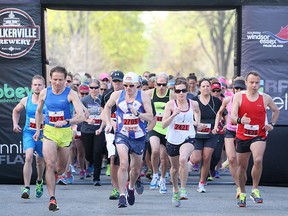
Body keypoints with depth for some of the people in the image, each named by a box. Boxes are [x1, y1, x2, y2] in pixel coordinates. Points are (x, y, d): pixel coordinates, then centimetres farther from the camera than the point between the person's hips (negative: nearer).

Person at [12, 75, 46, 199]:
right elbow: (16, 111, 19)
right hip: (28, 133, 0)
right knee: (28, 157, -21)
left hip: (43, 134, 0)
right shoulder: (26, 100, -1)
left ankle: (39, 181, 47)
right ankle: (26, 188, -22)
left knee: (40, 160, 17)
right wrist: (15, 124, 9)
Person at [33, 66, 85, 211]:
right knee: (50, 164, -17)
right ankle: (52, 199, -17)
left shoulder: (71, 94, -10)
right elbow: (38, 111, 19)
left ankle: (54, 174, 50)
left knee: (61, 168, 12)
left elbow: (81, 116, -19)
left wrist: (66, 121, -34)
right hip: (49, 131, 0)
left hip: (65, 132, 0)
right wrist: (38, 130, 18)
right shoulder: (44, 93, 0)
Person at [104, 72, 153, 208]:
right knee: (123, 163, -22)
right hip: (122, 135, -1)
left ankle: (131, 187, 46)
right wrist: (108, 123, 6)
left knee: (136, 168, 15)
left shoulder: (143, 96, -6)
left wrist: (137, 113, -27)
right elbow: (107, 107, 17)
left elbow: (150, 117, -10)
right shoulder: (117, 95, -3)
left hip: (138, 137, 1)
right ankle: (122, 196, -20)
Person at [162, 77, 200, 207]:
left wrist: (197, 122, 8)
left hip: (188, 138, -1)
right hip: (173, 139, 1)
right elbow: (163, 125, -13)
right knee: (175, 168, 16)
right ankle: (175, 191, 42)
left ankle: (183, 189, -21)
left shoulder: (193, 104, -2)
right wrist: (174, 115, -26)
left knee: (183, 159, -31)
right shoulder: (171, 104, -8)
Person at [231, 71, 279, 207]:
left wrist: (272, 124, 4)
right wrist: (239, 120, -36)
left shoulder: (265, 98, -1)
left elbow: (276, 110, 19)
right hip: (242, 136, 1)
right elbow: (232, 117, -14)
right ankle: (242, 194, 32)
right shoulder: (239, 96, -5)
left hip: (259, 136, -1)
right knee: (242, 166, 12)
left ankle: (255, 190, -12)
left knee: (258, 160, -27)